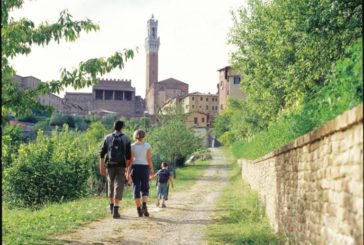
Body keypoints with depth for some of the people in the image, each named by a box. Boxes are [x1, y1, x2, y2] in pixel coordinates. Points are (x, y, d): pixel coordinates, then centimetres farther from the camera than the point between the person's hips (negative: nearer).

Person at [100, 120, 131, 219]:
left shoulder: (107, 138, 4)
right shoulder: (126, 139, 1)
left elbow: (102, 153, 0)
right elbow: (128, 155, -2)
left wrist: (101, 167, 5)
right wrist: (127, 168, 6)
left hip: (110, 166, 2)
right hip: (121, 166, -2)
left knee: (111, 186, 20)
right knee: (118, 187, -5)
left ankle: (112, 207, 32)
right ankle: (115, 210, -17)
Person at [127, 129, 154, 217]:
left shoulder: (132, 146, 0)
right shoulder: (147, 145, -1)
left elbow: (130, 160, -3)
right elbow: (149, 159, -5)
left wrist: (128, 173, -1)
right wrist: (152, 169, 3)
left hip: (135, 168, 1)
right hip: (144, 167, -1)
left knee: (136, 188, 5)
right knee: (145, 188, 8)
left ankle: (139, 210, 3)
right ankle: (144, 205, -16)